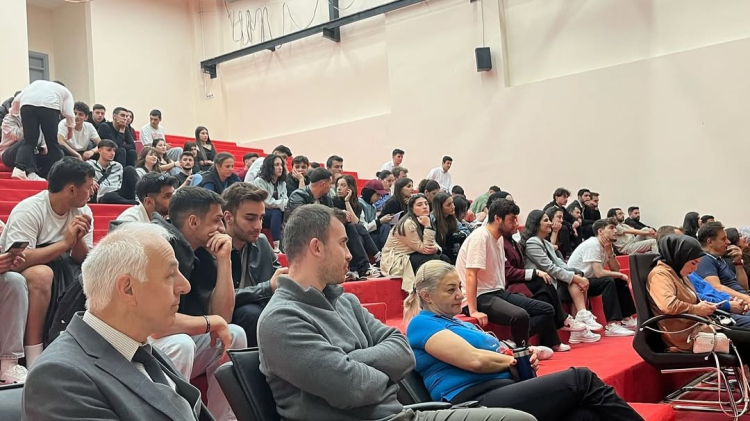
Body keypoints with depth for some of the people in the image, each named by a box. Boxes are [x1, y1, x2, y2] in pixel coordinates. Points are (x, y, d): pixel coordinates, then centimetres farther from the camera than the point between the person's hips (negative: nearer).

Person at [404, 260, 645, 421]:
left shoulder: (457, 323, 28)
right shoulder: (422, 324, -1)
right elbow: (474, 360, -14)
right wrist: (515, 360, 2)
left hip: (503, 391, 9)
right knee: (581, 379, -17)